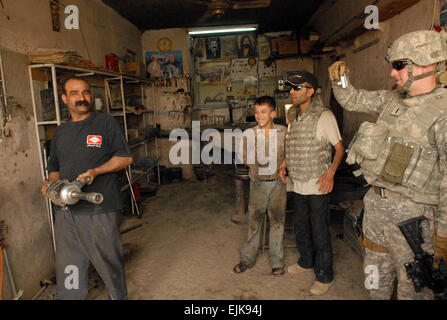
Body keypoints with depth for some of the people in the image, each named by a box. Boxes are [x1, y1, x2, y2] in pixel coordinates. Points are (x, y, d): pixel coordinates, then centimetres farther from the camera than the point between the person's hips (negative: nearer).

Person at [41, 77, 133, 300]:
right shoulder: (60, 132, 16)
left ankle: (119, 296, 29)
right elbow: (54, 168, 24)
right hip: (65, 212, 5)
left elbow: (125, 157, -3)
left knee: (109, 262, 7)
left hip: (100, 210, -4)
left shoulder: (105, 122, 1)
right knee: (67, 267, 11)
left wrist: (95, 171, -16)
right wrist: (49, 183, 3)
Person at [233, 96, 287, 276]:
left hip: (278, 182, 1)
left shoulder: (283, 132, -2)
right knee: (254, 221, 7)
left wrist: (282, 166, -6)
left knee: (277, 221, 8)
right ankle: (248, 258, 24)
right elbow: (246, 159, 1)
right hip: (258, 182, 0)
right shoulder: (249, 134, -3)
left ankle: (276, 261, 23)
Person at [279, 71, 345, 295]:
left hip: (317, 186, -7)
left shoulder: (324, 116, -11)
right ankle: (306, 262, 42)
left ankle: (324, 276, 21)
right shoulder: (294, 117, 10)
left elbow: (340, 148, -9)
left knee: (320, 233, 3)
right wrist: (284, 165, 8)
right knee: (301, 227, 20)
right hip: (297, 185, 7)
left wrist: (331, 172, -23)